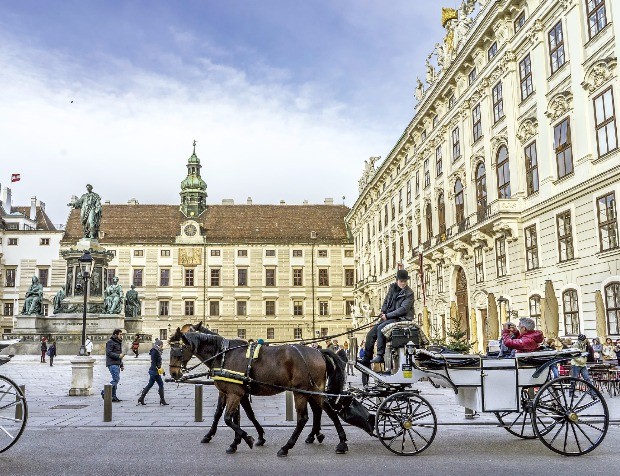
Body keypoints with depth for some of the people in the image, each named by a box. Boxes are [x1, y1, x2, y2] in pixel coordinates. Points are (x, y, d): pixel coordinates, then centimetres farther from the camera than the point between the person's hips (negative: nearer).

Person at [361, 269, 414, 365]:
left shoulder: (409, 293, -9)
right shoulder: (392, 287, 11)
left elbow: (403, 309, -17)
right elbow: (386, 301, 23)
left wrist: (387, 316, -18)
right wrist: (383, 312, 5)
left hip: (402, 319, -7)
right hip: (389, 317, 8)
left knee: (381, 328, -31)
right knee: (371, 334, -3)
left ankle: (380, 356, -28)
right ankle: (366, 359, 4)